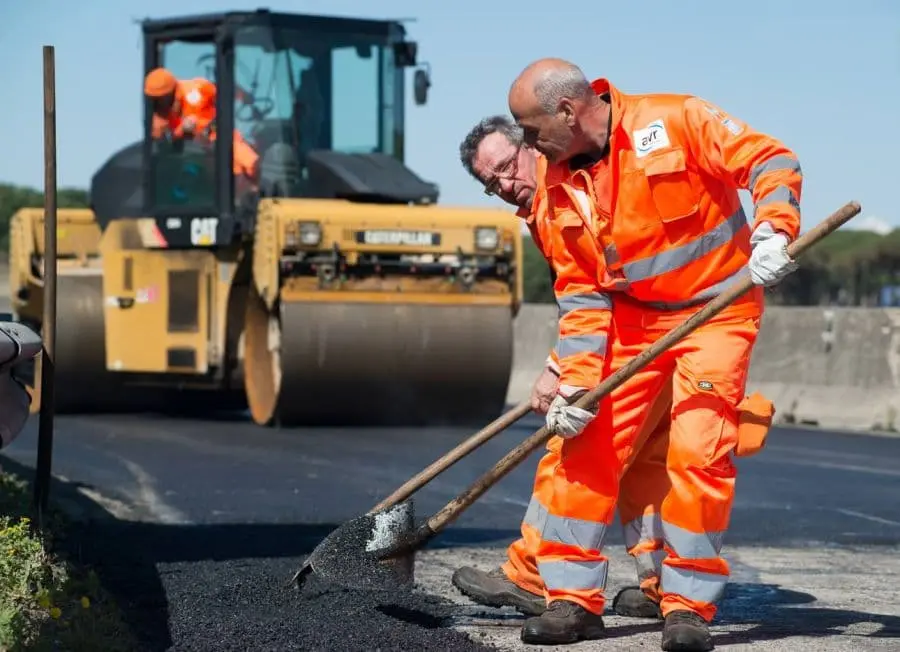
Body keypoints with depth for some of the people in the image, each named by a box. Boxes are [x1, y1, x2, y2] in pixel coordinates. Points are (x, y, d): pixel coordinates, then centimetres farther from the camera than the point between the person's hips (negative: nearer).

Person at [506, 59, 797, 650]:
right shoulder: (561, 185, 0)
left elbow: (771, 162, -14)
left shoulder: (676, 120, -16)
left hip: (716, 311, -5)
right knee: (586, 448, -2)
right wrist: (576, 384, -7)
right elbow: (581, 291, 2)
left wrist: (771, 234, -30)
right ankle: (575, 600, 8)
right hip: (631, 319, 5)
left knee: (698, 453, -14)